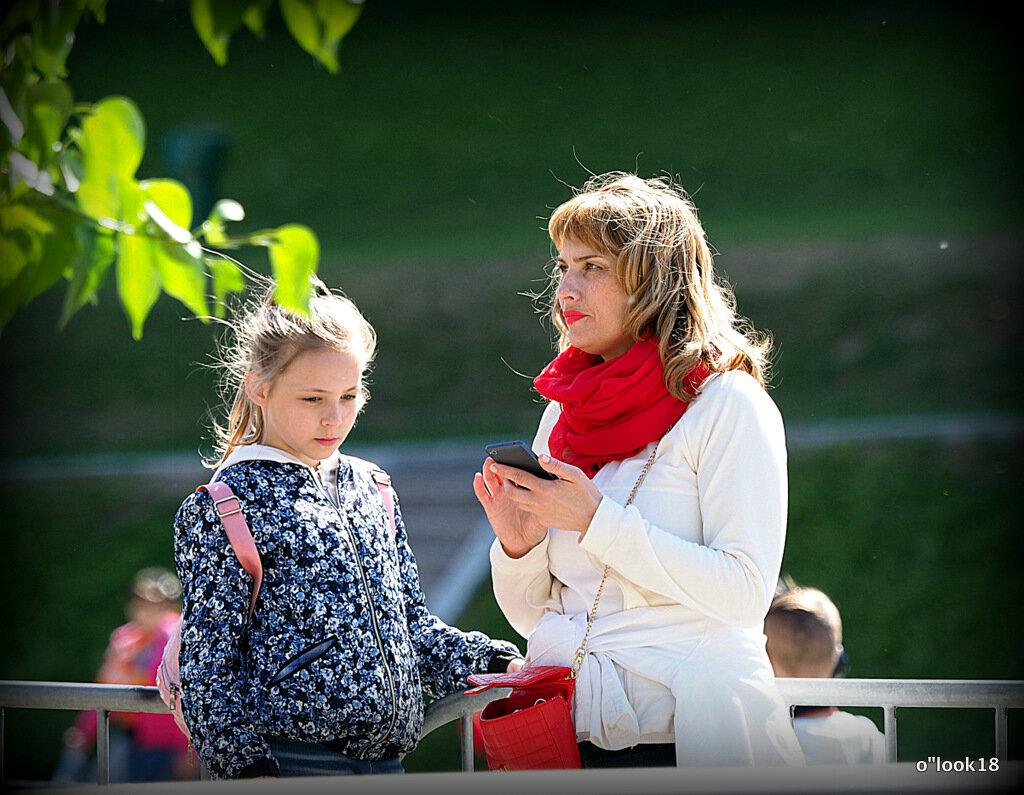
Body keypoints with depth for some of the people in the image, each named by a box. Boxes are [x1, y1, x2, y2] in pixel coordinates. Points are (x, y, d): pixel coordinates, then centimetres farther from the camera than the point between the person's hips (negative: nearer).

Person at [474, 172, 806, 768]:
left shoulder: (728, 403, -4)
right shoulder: (564, 413, 12)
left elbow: (744, 593, -14)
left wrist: (596, 521, -16)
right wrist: (518, 545, -5)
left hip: (683, 739, -6)